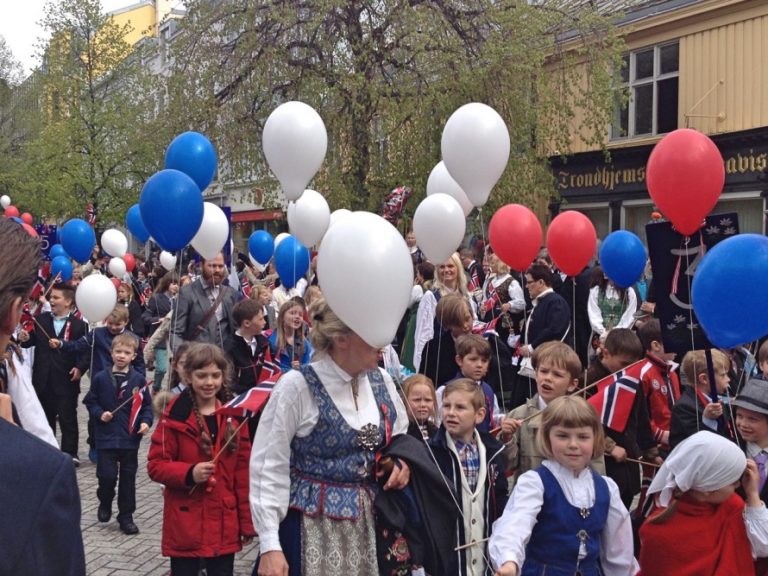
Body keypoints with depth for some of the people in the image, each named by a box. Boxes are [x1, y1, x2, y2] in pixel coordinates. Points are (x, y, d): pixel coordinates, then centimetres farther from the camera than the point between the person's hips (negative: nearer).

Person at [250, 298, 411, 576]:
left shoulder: (381, 380, 2)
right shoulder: (297, 386, -15)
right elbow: (269, 469, -14)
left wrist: (403, 461, -5)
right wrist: (269, 546, -17)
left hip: (369, 520, 5)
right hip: (313, 525, -5)